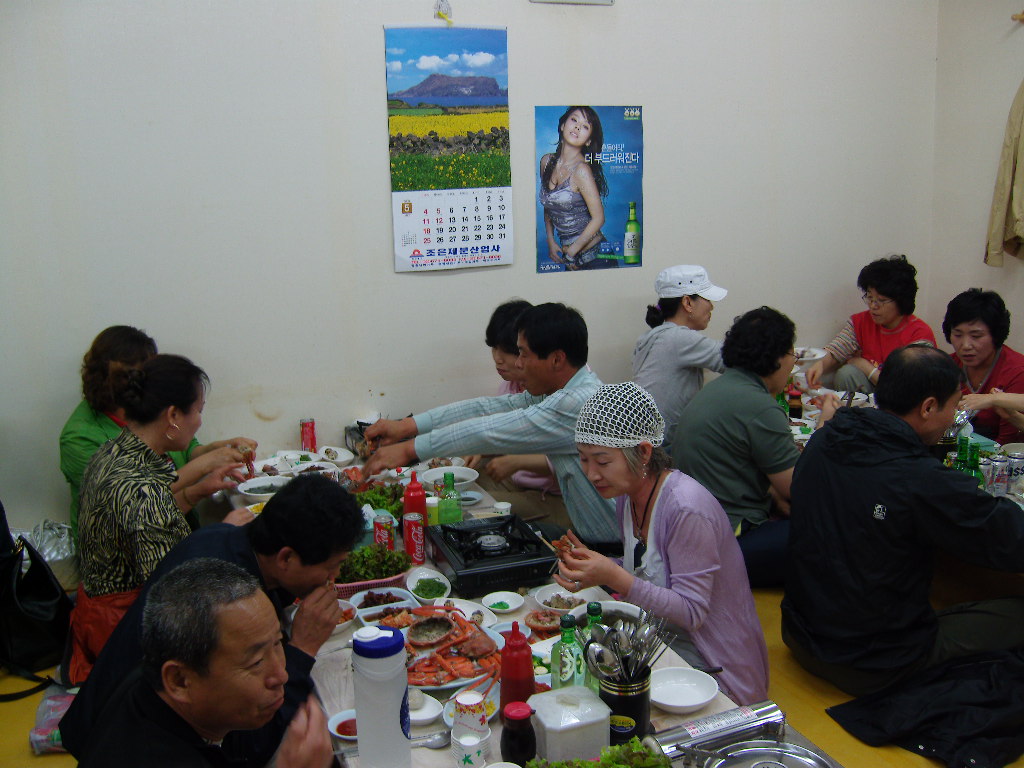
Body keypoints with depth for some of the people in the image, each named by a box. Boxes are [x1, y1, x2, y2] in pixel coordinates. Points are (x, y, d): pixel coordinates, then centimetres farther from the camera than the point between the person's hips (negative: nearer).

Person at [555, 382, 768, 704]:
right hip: (661, 646, 8)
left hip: (714, 667, -7)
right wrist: (593, 564, -7)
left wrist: (614, 577, -30)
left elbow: (692, 612, -23)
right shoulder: (626, 495, 0)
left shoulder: (687, 508, -25)